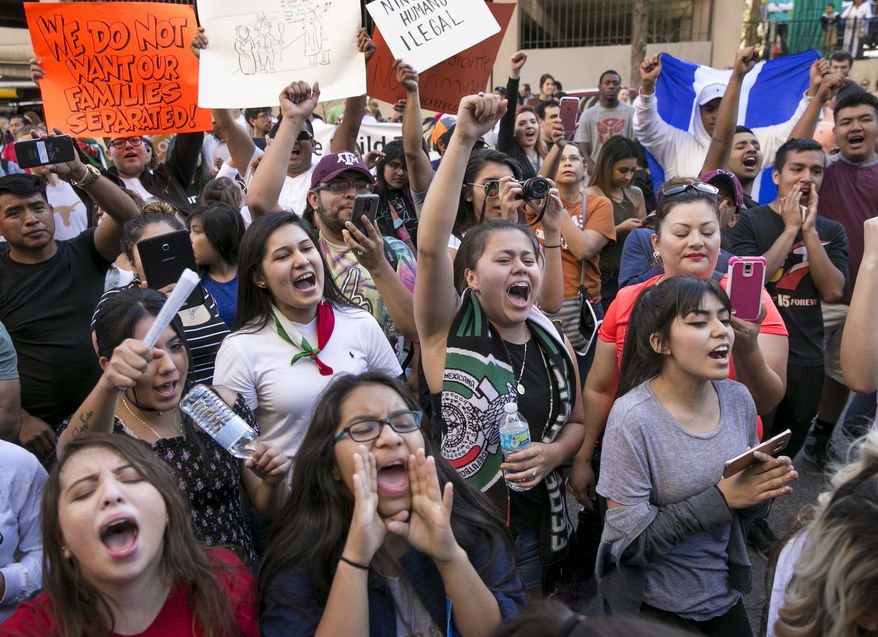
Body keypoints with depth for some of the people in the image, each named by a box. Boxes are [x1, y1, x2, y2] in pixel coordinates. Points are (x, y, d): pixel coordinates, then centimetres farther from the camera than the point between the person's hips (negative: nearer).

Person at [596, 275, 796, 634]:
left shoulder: (739, 398, -7)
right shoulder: (634, 418, -25)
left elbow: (745, 509, 5)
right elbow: (627, 542, -23)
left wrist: (763, 488, -16)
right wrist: (721, 498, -27)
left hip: (725, 595, 5)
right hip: (653, 605, -5)